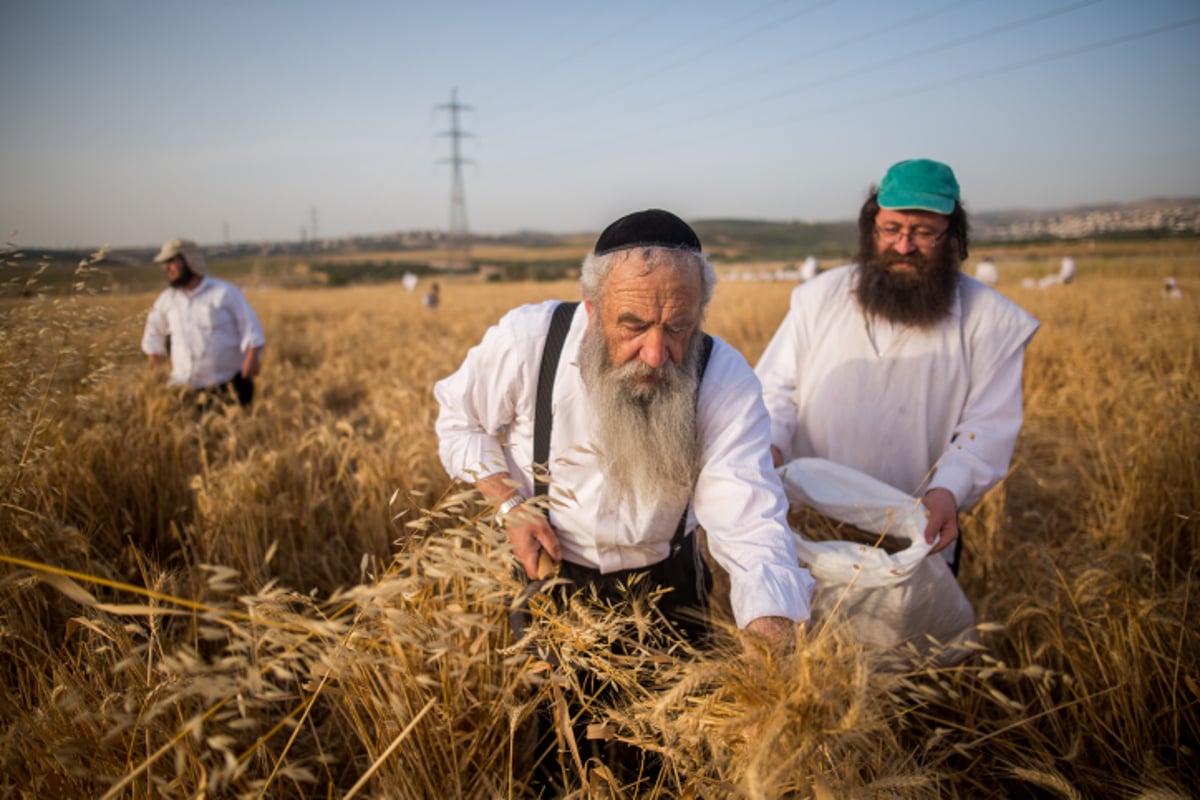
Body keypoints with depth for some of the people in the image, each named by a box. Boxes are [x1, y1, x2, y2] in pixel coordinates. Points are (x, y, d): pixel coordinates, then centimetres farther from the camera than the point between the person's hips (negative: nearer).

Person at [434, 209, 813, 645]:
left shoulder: (727, 381, -25)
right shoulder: (524, 340, -23)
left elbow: (751, 525, -33)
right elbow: (459, 419, -3)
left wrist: (777, 655, -49)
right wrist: (510, 505, -18)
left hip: (664, 579, 1)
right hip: (542, 569, 0)